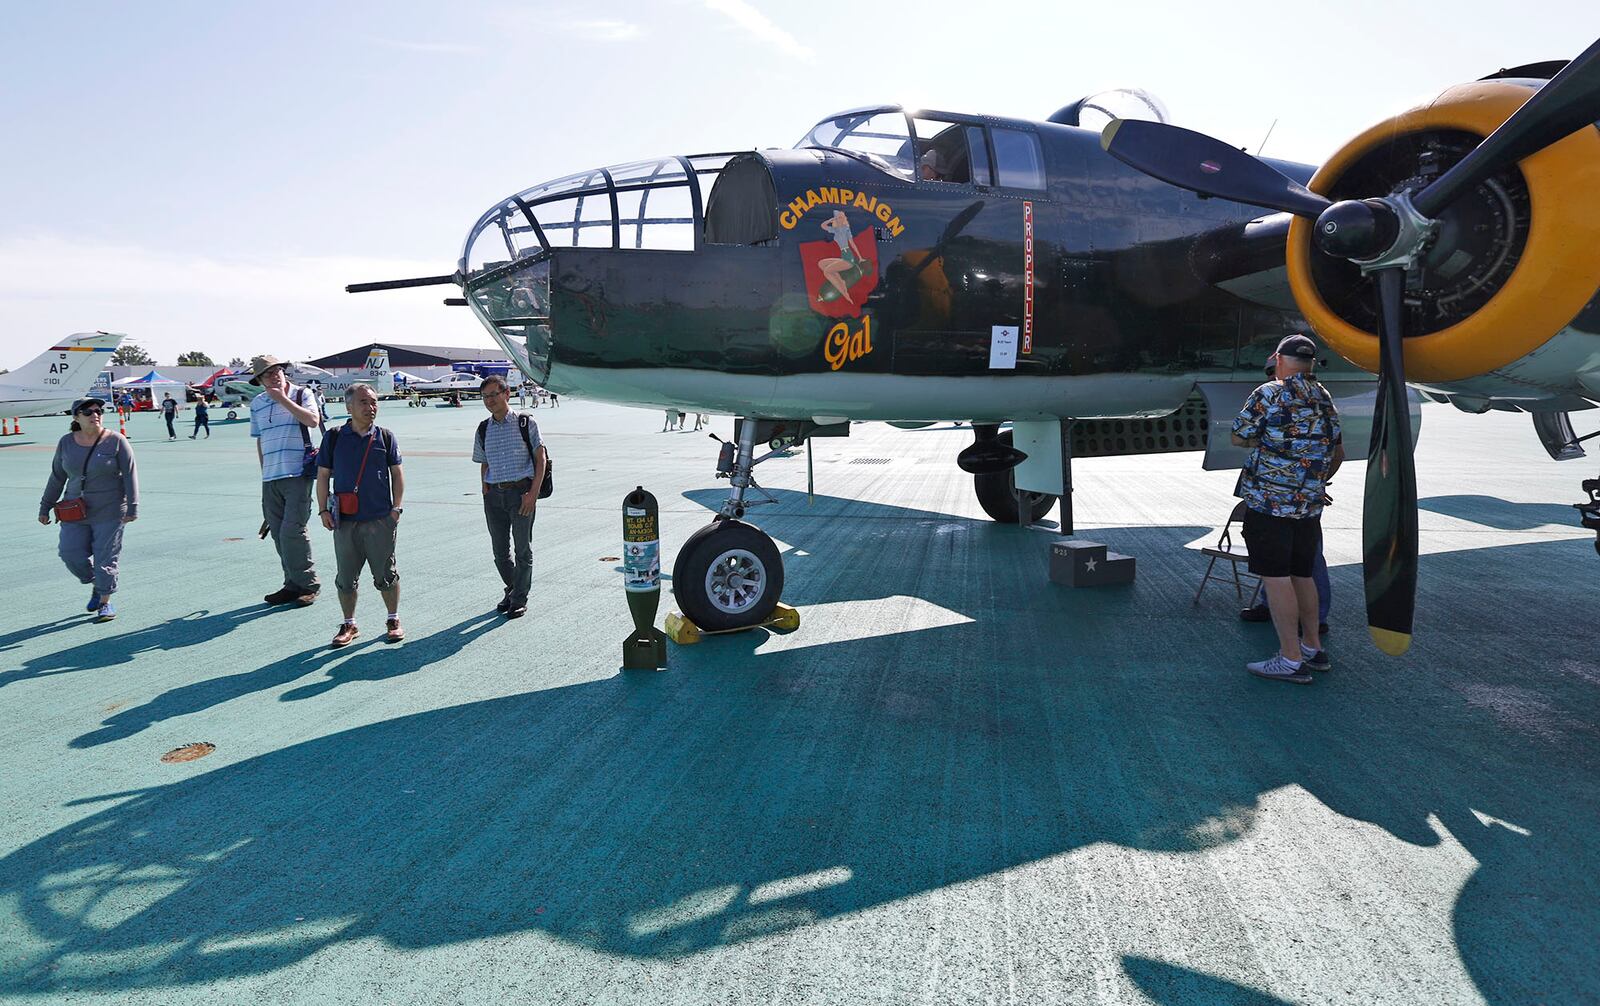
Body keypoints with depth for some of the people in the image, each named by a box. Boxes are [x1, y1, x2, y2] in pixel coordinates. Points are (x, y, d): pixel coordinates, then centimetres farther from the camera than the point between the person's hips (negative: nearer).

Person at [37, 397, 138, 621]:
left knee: (105, 558, 0)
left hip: (109, 513, -4)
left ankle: (105, 601, 14)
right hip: (75, 512, 4)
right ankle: (97, 585, 25)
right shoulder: (66, 443, 4)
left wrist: (132, 508, -13)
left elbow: (130, 475, -9)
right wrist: (45, 507, 15)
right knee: (71, 553, -1)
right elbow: (57, 477, 12)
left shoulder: (116, 442, -8)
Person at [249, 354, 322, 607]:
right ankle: (292, 584, 18)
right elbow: (260, 440, 21)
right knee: (278, 534, 8)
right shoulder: (257, 404, 14)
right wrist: (265, 472, 19)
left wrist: (283, 398, -15)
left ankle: (307, 584, 1)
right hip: (270, 479, 5)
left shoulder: (301, 394, 1)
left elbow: (313, 420, -18)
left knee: (292, 531, -12)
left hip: (298, 475, -5)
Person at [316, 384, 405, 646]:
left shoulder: (385, 437, 3)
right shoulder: (334, 438, 3)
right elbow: (323, 475, 7)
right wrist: (323, 510, 1)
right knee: (346, 577, 8)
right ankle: (349, 624, 22)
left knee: (386, 574, 6)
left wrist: (396, 508, 1)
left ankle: (394, 620, 21)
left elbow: (397, 474, 8)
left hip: (380, 519, -1)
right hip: (344, 520, 1)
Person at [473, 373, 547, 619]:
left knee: (523, 548, 2)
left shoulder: (525, 423, -1)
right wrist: (486, 494, 6)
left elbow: (541, 458, -3)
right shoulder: (483, 429, 10)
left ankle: (520, 599, 14)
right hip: (494, 495, 4)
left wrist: (533, 493, -11)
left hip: (521, 491, -4)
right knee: (500, 550, 11)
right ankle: (511, 589, 32)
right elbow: (484, 465, 16)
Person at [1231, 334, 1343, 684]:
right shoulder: (1324, 398, 14)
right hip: (1309, 503, 7)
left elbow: (1239, 438, -2)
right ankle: (1312, 648, 26)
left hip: (1269, 498, -7)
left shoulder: (1269, 394, -8)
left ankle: (1291, 660, -3)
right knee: (1301, 575, 17)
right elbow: (1338, 453, 23)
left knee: (1276, 577, -4)